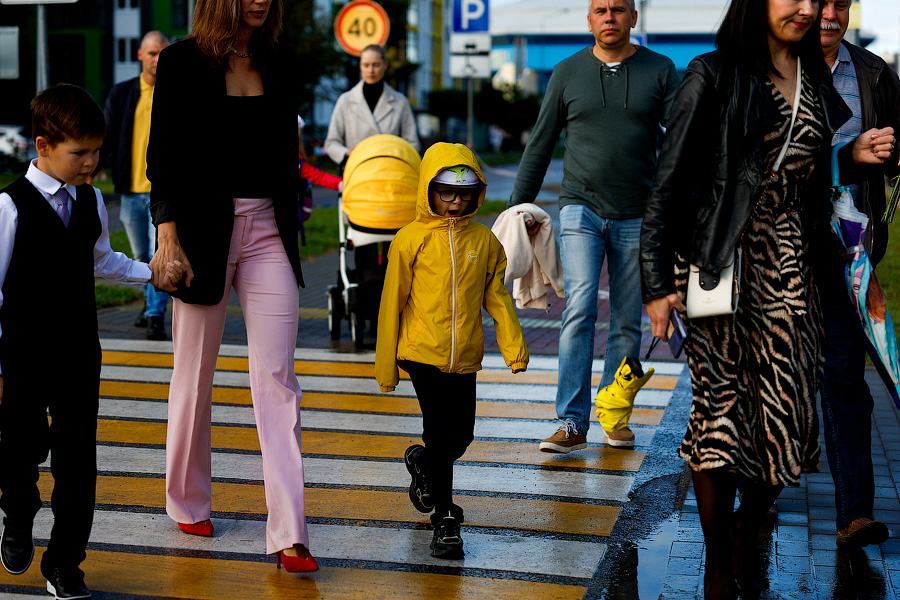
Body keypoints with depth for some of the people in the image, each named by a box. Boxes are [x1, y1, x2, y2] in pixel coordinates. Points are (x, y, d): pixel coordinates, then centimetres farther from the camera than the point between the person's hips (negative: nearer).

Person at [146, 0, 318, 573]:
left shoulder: (277, 64, 10)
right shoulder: (183, 60, -2)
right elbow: (162, 153, -5)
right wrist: (168, 235, -14)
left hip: (267, 230, 3)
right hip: (204, 229, -3)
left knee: (278, 379, -5)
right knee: (195, 375, 10)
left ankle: (289, 534, -5)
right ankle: (189, 502, 30)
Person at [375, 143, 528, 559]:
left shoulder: (484, 240, 4)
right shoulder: (411, 239, -5)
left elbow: (497, 297, 9)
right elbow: (392, 302, 0)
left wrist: (514, 347, -3)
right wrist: (386, 365, 2)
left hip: (465, 356, 4)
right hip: (423, 352, -4)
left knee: (461, 436, 9)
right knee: (444, 435, -7)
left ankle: (422, 463, 43)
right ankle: (444, 519, 8)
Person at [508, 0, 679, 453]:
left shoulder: (660, 71, 3)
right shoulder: (567, 73, 5)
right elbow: (539, 145, 10)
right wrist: (517, 208, 7)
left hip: (637, 217, 1)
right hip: (581, 211, -1)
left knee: (628, 322, 7)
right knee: (579, 310, -14)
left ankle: (615, 415, 21)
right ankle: (573, 423, -13)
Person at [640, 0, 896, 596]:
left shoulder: (818, 81, 13)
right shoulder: (715, 76, -3)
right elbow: (670, 182, -5)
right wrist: (658, 283, -9)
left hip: (788, 265, 5)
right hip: (717, 262, -4)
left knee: (789, 411, -2)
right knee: (722, 406, -4)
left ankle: (748, 528, 25)